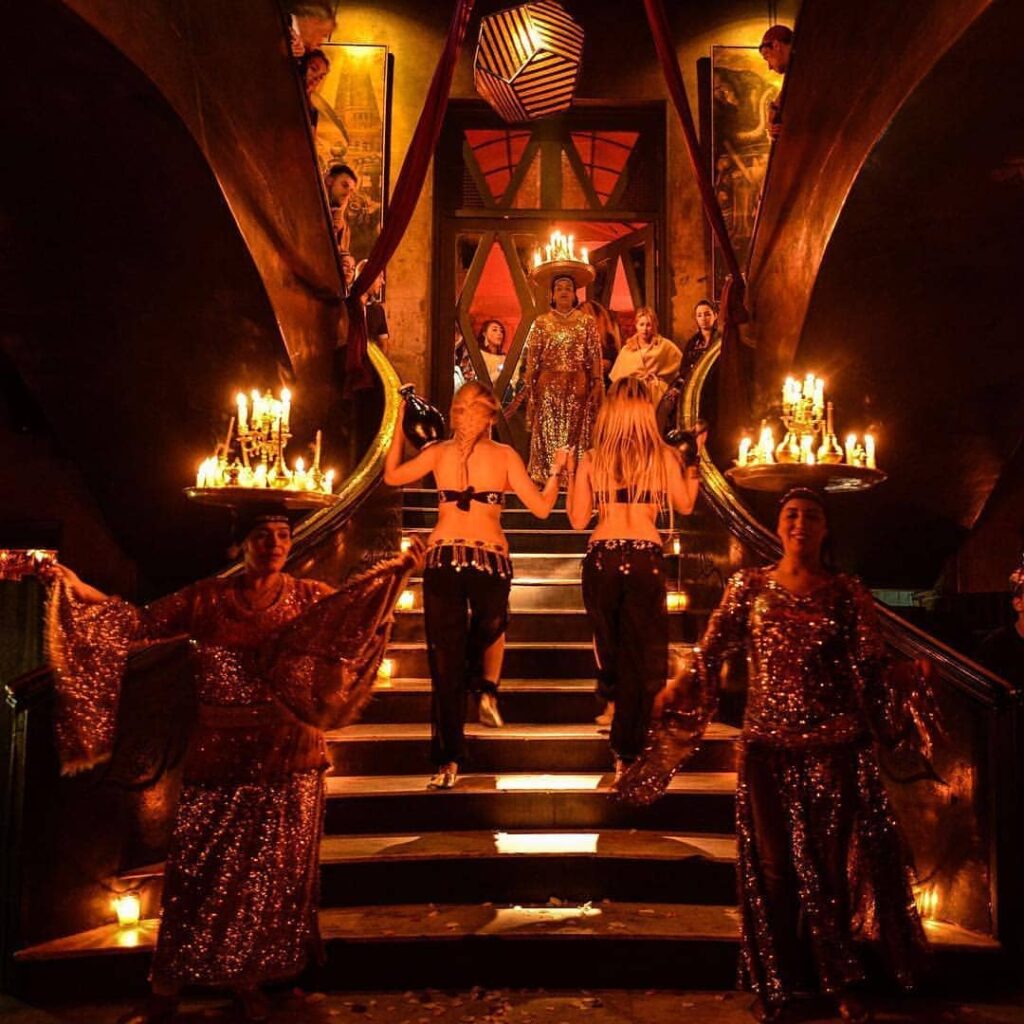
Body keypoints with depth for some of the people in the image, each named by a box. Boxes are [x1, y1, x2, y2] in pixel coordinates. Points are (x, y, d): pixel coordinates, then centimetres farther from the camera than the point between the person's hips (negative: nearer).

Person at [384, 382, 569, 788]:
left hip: (442, 559, 1)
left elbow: (391, 475, 20)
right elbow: (542, 507, 1)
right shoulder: (504, 455, 2)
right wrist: (557, 470, 16)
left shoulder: (439, 453, 6)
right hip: (490, 559, -1)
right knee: (489, 629, 33)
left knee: (445, 662, 4)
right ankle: (486, 689, 12)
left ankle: (448, 761, 3)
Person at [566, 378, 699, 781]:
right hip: (645, 556, -1)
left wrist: (567, 474, 17)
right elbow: (685, 505, 14)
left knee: (609, 642, 23)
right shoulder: (663, 457, 0)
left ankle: (614, 701, 38)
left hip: (601, 556, 1)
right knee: (645, 655, 6)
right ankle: (629, 752, 7)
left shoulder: (592, 460, 1)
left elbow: (578, 520, 5)